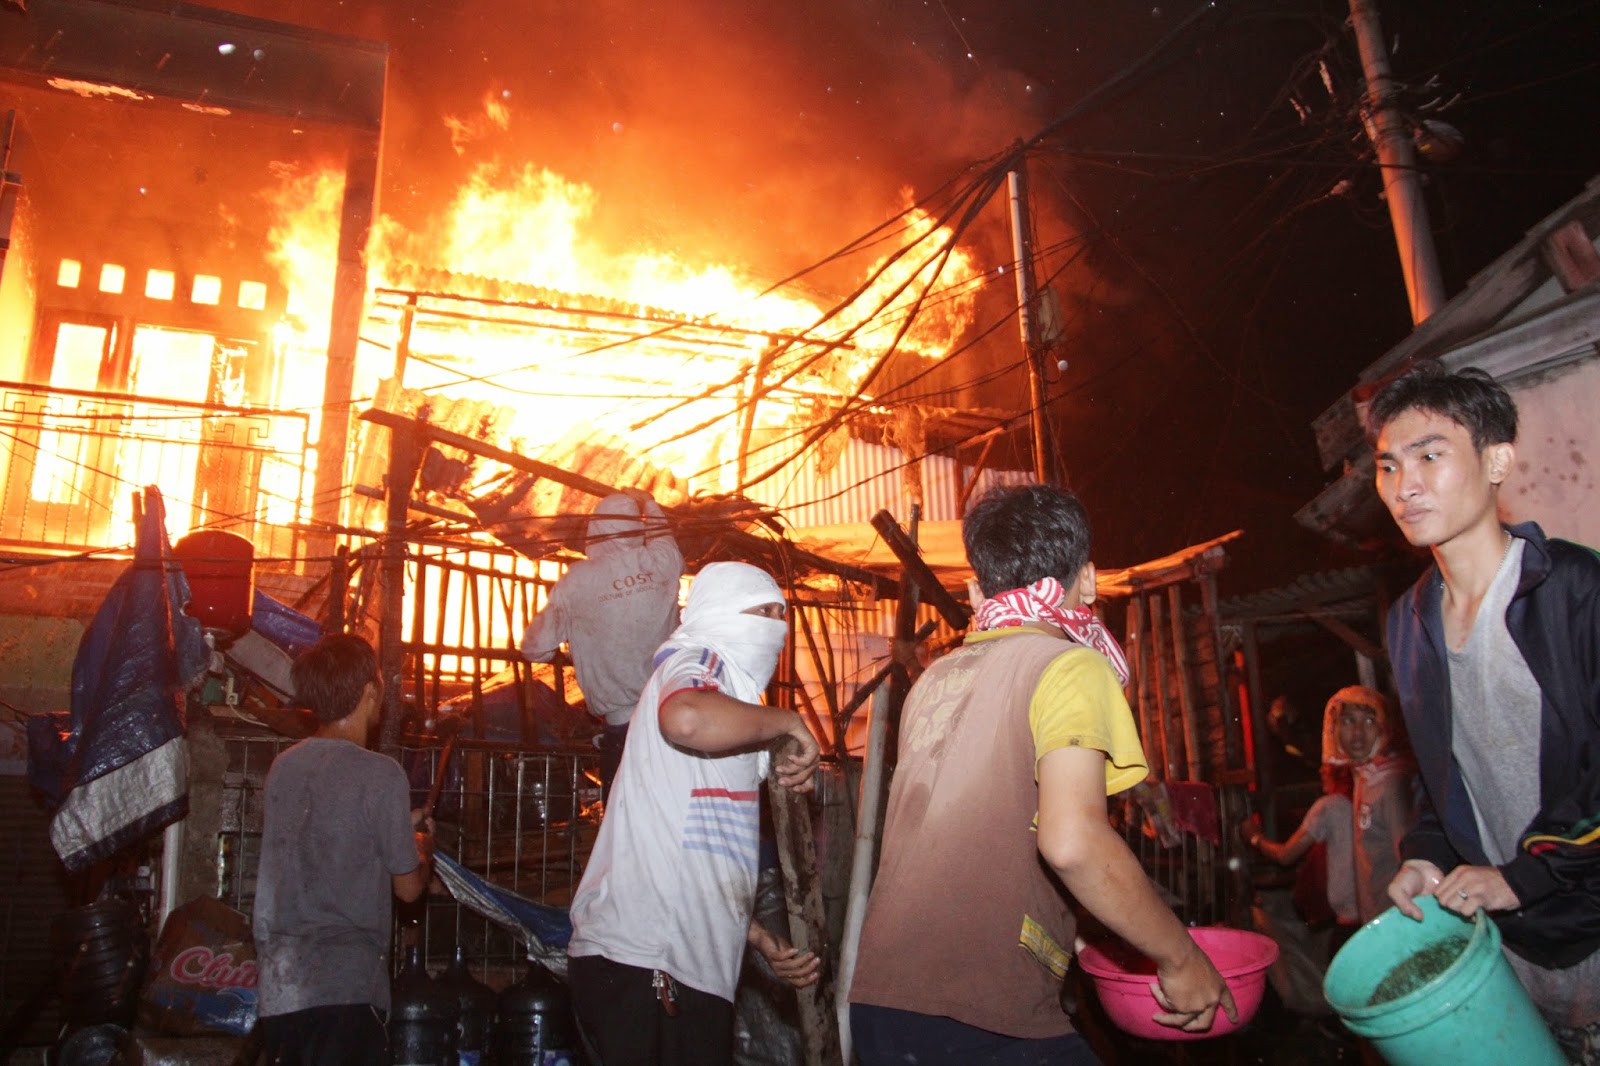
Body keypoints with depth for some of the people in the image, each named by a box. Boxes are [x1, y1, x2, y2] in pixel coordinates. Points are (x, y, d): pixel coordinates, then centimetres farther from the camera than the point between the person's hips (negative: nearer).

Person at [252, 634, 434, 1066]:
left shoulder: (284, 766, 5)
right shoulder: (380, 774, -13)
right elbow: (408, 887, -5)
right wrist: (423, 846, 15)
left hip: (276, 986, 7)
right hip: (342, 989, -7)